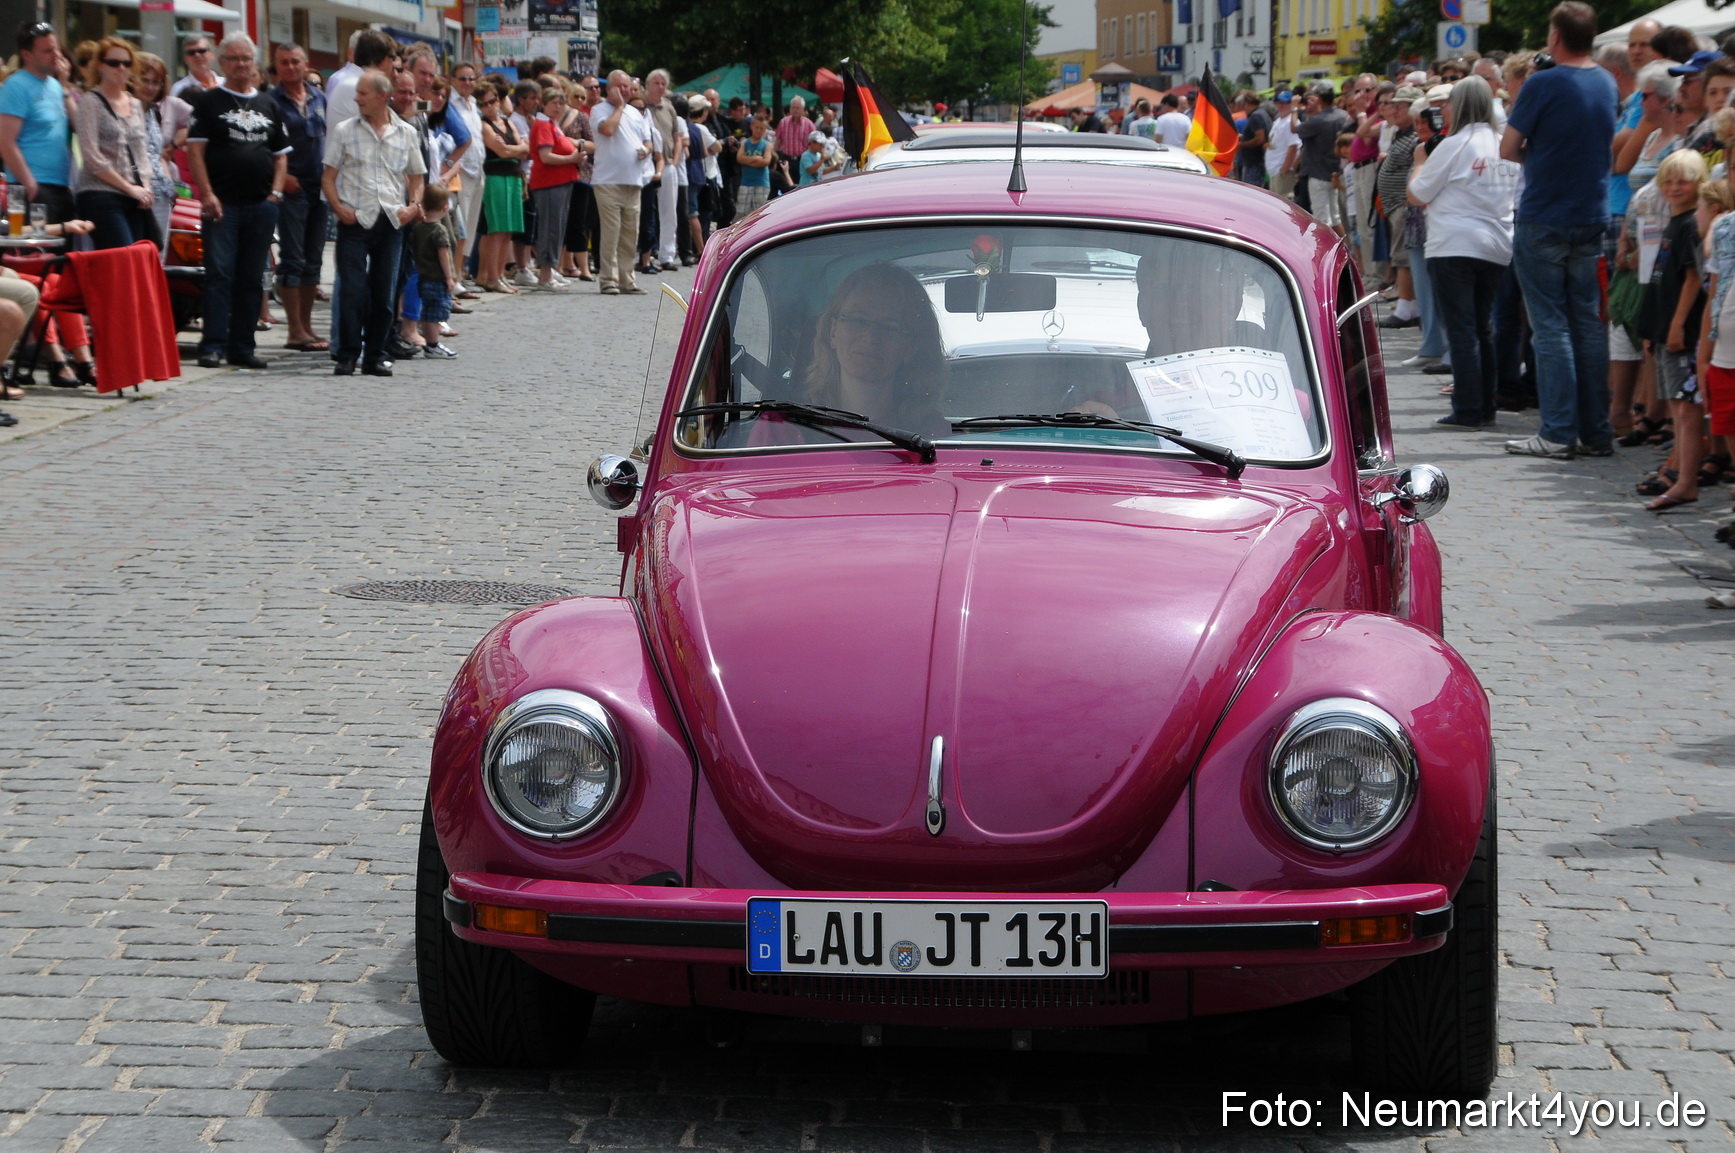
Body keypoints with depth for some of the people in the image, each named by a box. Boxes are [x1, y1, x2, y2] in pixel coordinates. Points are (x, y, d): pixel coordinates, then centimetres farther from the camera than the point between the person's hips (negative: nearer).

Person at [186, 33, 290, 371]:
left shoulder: (268, 105, 16)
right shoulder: (209, 101, 3)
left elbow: (281, 154, 17)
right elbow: (195, 150, -4)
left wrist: (275, 192, 3)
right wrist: (207, 194, -13)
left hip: (262, 204, 4)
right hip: (222, 203, -4)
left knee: (252, 279, 6)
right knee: (219, 274, -8)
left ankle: (242, 347, 11)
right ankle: (212, 345, -7)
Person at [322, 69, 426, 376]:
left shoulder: (406, 133, 10)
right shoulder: (344, 131, 6)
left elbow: (416, 177, 18)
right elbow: (328, 176, 6)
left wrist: (413, 206, 0)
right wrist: (338, 207, -10)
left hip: (391, 222, 2)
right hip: (355, 221, -2)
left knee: (383, 291, 5)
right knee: (352, 290, -8)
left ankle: (375, 355, 14)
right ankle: (347, 354, -2)